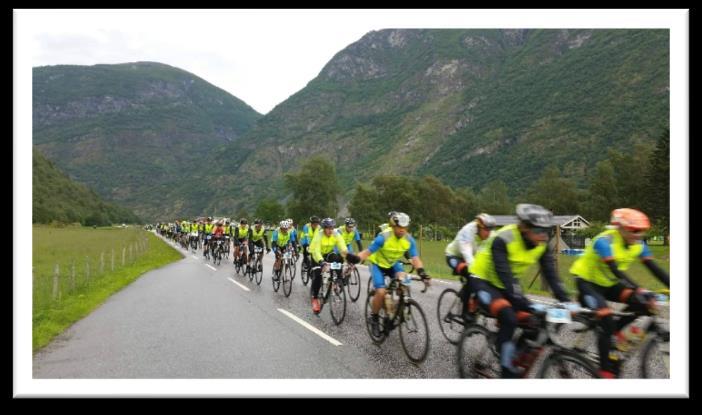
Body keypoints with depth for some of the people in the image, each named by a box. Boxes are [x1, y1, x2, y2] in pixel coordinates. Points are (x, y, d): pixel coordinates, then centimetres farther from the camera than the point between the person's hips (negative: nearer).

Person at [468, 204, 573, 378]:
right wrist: (528, 305, -44)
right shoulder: (502, 239, -31)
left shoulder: (541, 243, -12)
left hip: (504, 285, 7)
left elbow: (551, 274, -14)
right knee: (509, 318, -29)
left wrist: (565, 301, -27)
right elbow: (506, 276, -37)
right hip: (483, 281, -6)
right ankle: (507, 371, -15)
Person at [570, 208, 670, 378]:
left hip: (608, 284, 7)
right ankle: (605, 370, -10)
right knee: (606, 321, -22)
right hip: (587, 282, -7)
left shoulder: (638, 244, -8)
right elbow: (615, 270, -38)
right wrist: (639, 290, -49)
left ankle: (616, 329, 7)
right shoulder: (605, 241, -28)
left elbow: (655, 269, -11)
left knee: (644, 301, -15)